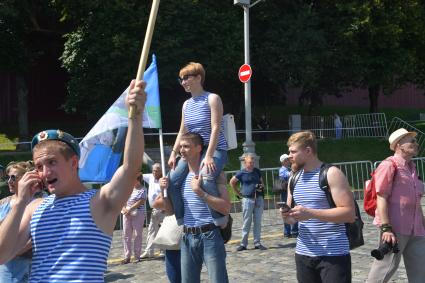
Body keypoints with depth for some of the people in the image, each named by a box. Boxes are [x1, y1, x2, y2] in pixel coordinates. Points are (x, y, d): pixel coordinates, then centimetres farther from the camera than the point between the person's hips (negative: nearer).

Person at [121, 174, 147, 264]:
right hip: (127, 214, 5)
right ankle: (127, 256, 7)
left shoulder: (142, 190, -3)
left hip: (138, 215, -5)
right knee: (126, 235, 3)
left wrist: (130, 209, -16)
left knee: (138, 235, 0)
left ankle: (137, 256, 8)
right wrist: (124, 209, -7)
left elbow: (140, 202, -12)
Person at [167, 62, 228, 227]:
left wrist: (208, 156, -24)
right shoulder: (186, 104, 15)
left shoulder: (212, 99, -6)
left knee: (205, 179, -35)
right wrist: (173, 154, 6)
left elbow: (216, 128, -15)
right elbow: (182, 132, 19)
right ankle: (181, 220, 2)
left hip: (215, 150, -7)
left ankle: (221, 218, -16)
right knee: (172, 181, -12)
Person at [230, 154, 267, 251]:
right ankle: (243, 244, 7)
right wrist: (238, 193, 6)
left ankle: (257, 243, 12)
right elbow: (232, 182, 7)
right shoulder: (241, 173, -2)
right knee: (246, 223, 0)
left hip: (259, 199, 3)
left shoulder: (257, 171, 8)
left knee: (258, 222, 5)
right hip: (247, 199, -3)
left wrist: (262, 188, 8)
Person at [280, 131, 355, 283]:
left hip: (333, 255, -6)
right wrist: (287, 216, -8)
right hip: (303, 254, 6)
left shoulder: (331, 174, -9)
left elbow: (349, 214, -17)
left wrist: (310, 213, -23)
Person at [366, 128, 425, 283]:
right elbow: (381, 198, -15)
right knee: (386, 267, -4)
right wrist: (386, 228, -22)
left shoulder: (412, 167, 18)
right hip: (395, 228, -8)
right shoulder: (389, 165, -8)